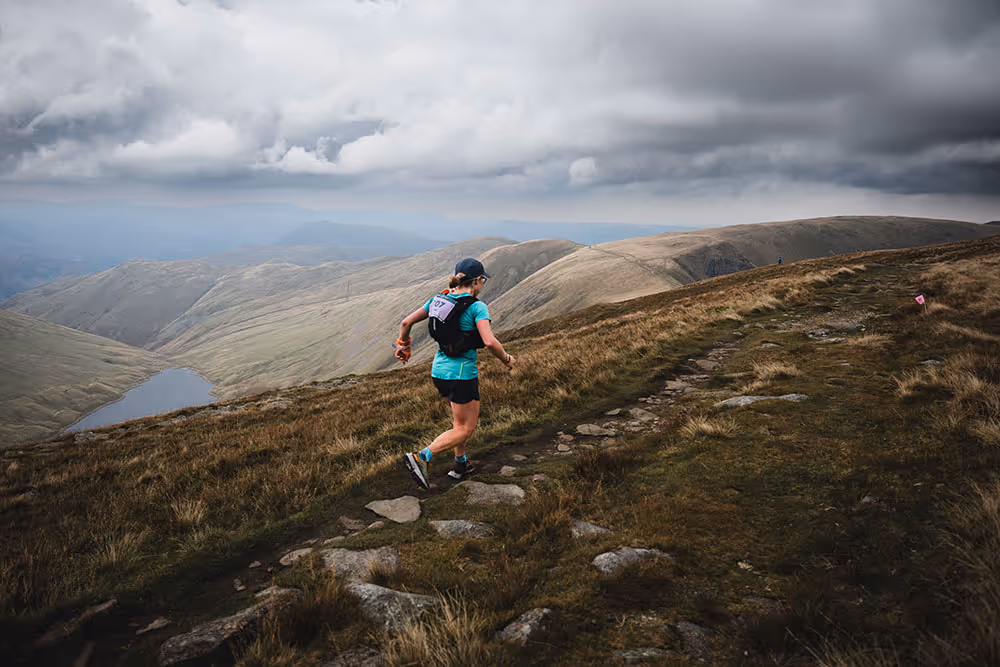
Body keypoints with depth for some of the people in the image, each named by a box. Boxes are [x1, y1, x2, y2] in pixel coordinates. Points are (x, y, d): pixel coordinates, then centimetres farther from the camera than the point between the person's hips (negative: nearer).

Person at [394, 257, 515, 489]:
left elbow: (406, 322, 7)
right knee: (464, 428, 4)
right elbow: (489, 342, -25)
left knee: (463, 419, 25)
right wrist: (506, 359, -7)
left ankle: (461, 463, 32)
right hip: (461, 373, -8)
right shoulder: (477, 307, -14)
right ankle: (420, 457, -10)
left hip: (439, 369, 8)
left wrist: (403, 346, 24)